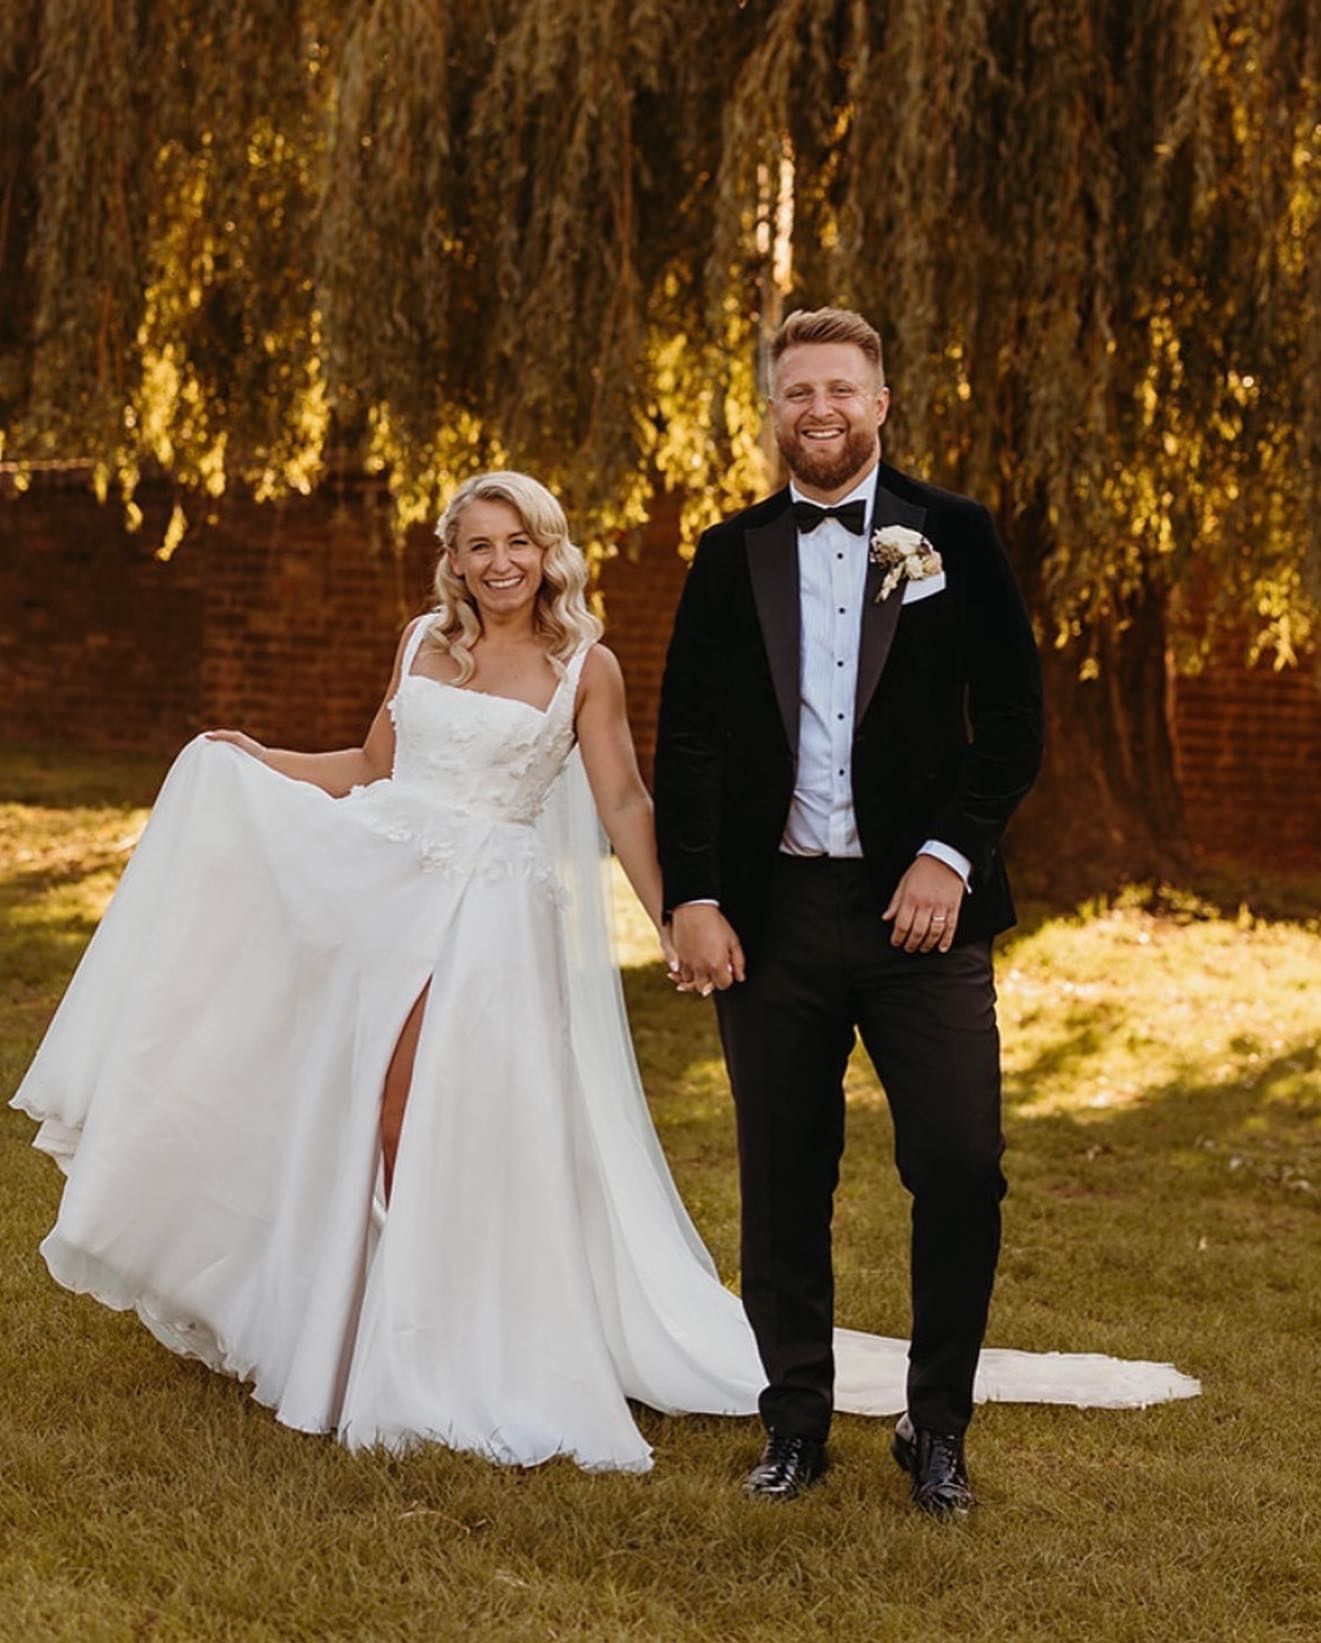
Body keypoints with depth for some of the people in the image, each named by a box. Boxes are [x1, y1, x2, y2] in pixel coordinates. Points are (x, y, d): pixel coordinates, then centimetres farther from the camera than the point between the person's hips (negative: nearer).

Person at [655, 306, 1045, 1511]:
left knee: (961, 1167, -7)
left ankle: (938, 1427, 11)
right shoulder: (732, 556, 9)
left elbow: (1014, 719, 1)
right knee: (784, 1181, 8)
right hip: (771, 911, 2)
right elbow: (687, 742, 8)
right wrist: (692, 898, -2)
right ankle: (796, 1422, 22)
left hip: (921, 905, -2)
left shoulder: (956, 537, 4)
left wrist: (950, 854, -12)